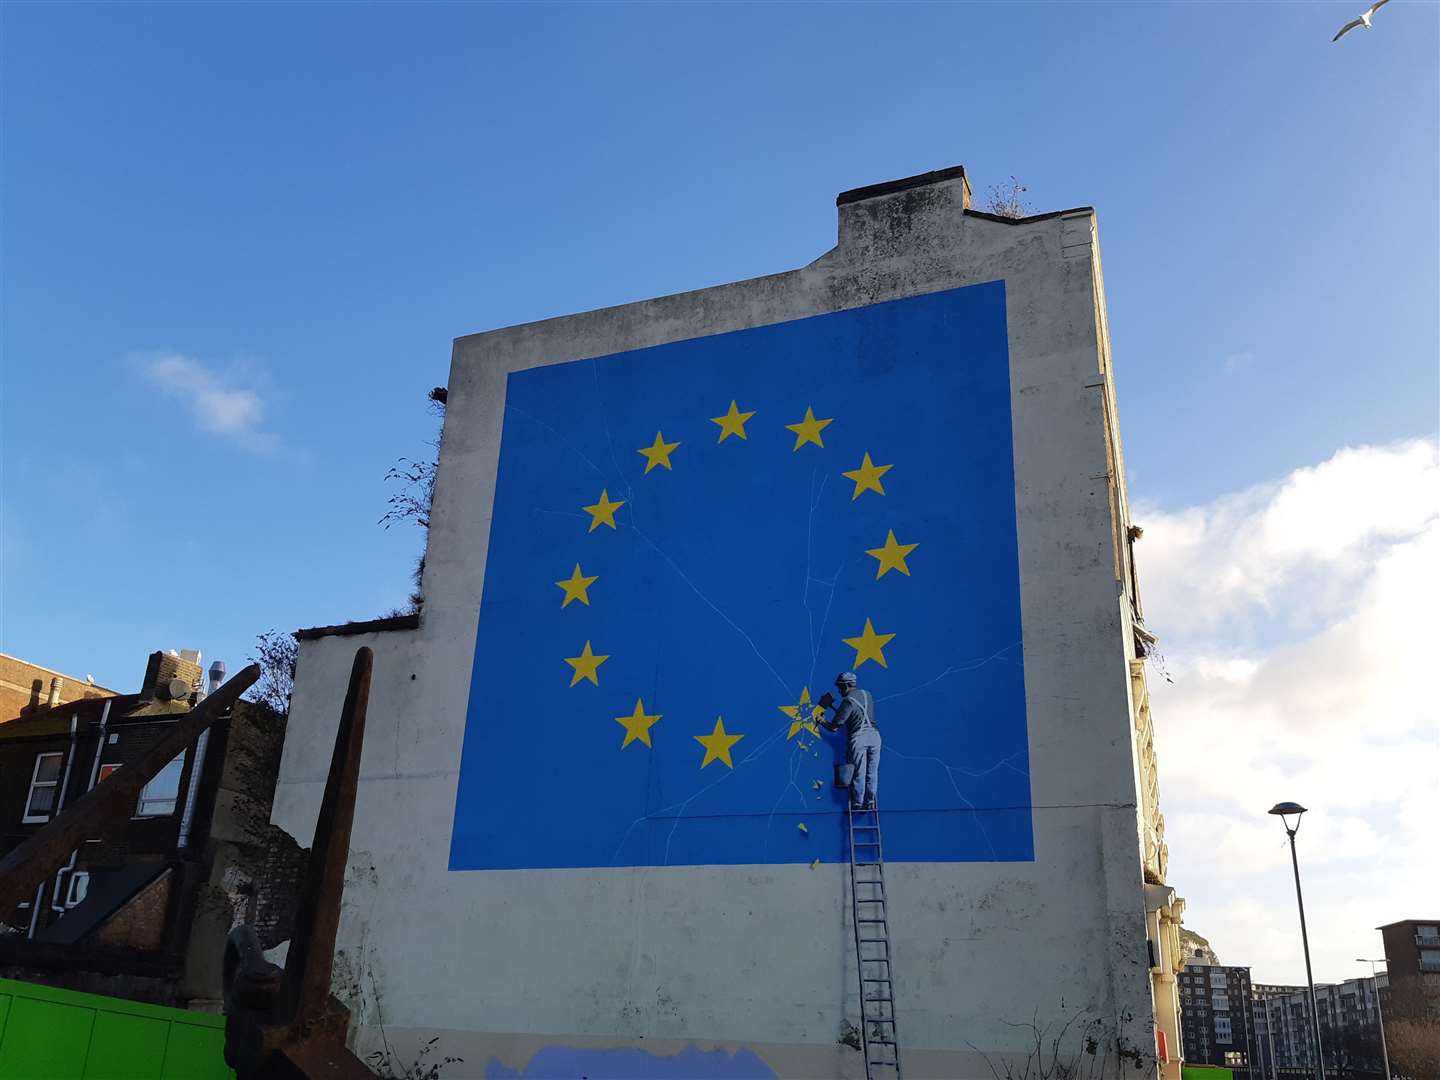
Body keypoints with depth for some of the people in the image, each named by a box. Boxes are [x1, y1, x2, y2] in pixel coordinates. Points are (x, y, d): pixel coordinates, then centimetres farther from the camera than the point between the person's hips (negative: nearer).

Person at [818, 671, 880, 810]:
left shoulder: (848, 701, -7)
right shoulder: (868, 695, 13)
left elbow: (834, 727, -6)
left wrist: (822, 721, 14)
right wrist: (834, 708, 28)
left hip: (859, 737, -5)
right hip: (874, 735, 5)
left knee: (859, 773, 4)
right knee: (872, 772, 8)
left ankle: (858, 804, 10)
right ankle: (870, 803, 10)